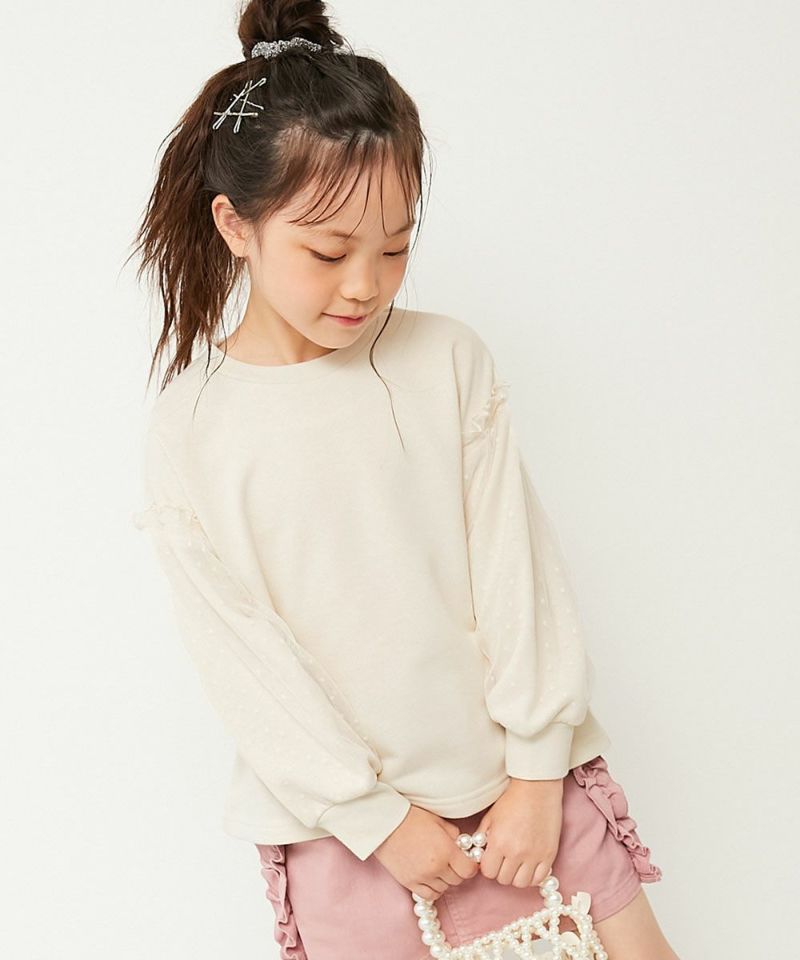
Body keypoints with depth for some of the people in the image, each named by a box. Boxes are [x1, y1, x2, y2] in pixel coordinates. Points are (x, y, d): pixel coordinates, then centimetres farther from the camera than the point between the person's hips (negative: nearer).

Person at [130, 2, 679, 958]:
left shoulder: (449, 359, -4)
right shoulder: (188, 434, -9)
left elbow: (515, 564, -4)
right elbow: (240, 659, -8)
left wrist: (537, 768, -6)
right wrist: (375, 817, -9)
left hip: (522, 772, 2)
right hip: (337, 817, -1)